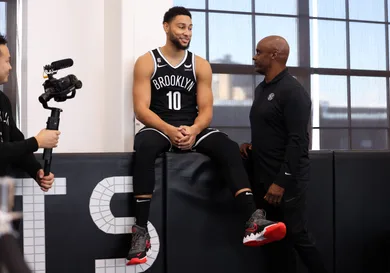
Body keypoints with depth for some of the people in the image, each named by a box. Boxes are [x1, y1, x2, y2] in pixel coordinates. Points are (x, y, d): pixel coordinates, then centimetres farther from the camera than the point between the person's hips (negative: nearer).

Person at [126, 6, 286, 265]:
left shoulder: (201, 65, 10)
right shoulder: (146, 62, 2)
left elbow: (206, 110, 3)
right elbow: (141, 108, -7)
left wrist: (193, 130, -20)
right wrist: (169, 130, -25)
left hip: (193, 129, 3)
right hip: (159, 128, -2)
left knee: (229, 147, -26)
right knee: (145, 147, -38)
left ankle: (253, 222, -38)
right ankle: (141, 230, -36)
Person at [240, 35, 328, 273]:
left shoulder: (292, 90, -13)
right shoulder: (262, 89, 14)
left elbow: (297, 140, -19)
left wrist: (282, 181, -23)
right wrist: (252, 145, 5)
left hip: (287, 179, -8)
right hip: (264, 178, 8)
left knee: (296, 235, -4)